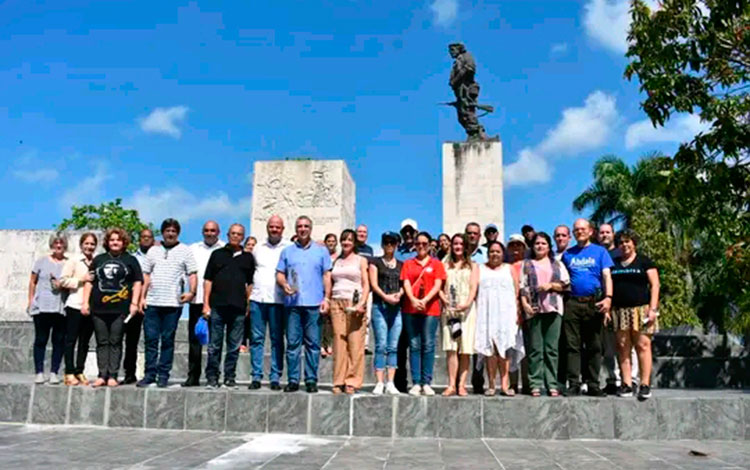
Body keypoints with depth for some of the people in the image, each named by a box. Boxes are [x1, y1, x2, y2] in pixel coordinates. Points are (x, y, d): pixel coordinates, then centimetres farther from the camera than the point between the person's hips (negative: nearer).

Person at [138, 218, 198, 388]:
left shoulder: (185, 251, 6)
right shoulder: (153, 250, 16)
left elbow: (192, 274, 1)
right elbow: (146, 275, 15)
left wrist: (191, 292, -15)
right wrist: (142, 297, 7)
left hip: (172, 303, -3)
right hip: (152, 302, 3)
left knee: (167, 341, 2)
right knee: (150, 339, 3)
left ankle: (163, 375, 8)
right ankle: (150, 374, 11)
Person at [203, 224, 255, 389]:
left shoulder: (248, 257, 12)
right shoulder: (217, 254, 9)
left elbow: (250, 283, 13)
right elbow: (208, 280, 6)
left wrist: (249, 305, 5)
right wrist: (206, 304, -1)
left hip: (238, 308, 1)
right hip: (217, 306, -1)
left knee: (234, 347, 5)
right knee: (214, 345, 3)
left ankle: (230, 377, 14)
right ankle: (212, 377, 12)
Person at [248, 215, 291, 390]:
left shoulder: (289, 248, 3)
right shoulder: (258, 248, 14)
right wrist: (247, 298, 15)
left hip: (278, 300, -3)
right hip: (257, 299, 3)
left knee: (277, 340, 2)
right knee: (256, 339, 3)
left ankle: (275, 378, 7)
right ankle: (256, 376, 10)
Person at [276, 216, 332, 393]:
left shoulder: (321, 251, 11)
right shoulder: (287, 251, 15)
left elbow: (327, 276, 7)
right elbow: (279, 274, 12)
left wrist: (326, 298, -2)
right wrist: (284, 284, -10)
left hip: (314, 304, -1)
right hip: (293, 303, 1)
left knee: (313, 343, 0)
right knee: (292, 342, 2)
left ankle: (311, 380, 6)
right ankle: (293, 380, 8)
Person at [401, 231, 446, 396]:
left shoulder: (436, 264, 10)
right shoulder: (408, 264, 15)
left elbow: (438, 285, 0)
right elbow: (406, 284, 4)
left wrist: (425, 300, -15)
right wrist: (413, 300, -15)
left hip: (430, 309, -1)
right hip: (411, 309, 1)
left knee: (428, 345, -3)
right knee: (414, 345, 0)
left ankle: (426, 383, 1)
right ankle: (416, 383, 2)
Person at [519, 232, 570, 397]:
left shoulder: (557, 264, 19)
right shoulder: (527, 264, 16)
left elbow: (566, 284, 10)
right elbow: (522, 286, 6)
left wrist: (551, 285, -6)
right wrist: (524, 304, -7)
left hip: (553, 309, 1)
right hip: (534, 309, 0)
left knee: (552, 348, -2)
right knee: (535, 349, -3)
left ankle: (552, 384, 1)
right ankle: (535, 385, -1)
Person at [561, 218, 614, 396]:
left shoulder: (599, 251, 11)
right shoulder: (567, 254, 15)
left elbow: (607, 276, 1)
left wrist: (608, 297, -14)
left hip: (594, 304, -1)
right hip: (572, 304, 1)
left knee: (594, 347, 4)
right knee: (573, 345, -2)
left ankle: (593, 385, 10)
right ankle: (574, 384, 1)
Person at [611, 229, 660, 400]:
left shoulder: (644, 262, 7)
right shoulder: (613, 263, 17)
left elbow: (654, 285, 1)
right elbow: (608, 286, 17)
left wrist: (653, 308, -9)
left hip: (641, 309, -3)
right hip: (620, 311, 3)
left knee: (643, 345, -6)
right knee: (623, 347, 0)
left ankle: (645, 384, -2)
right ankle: (626, 384, 4)